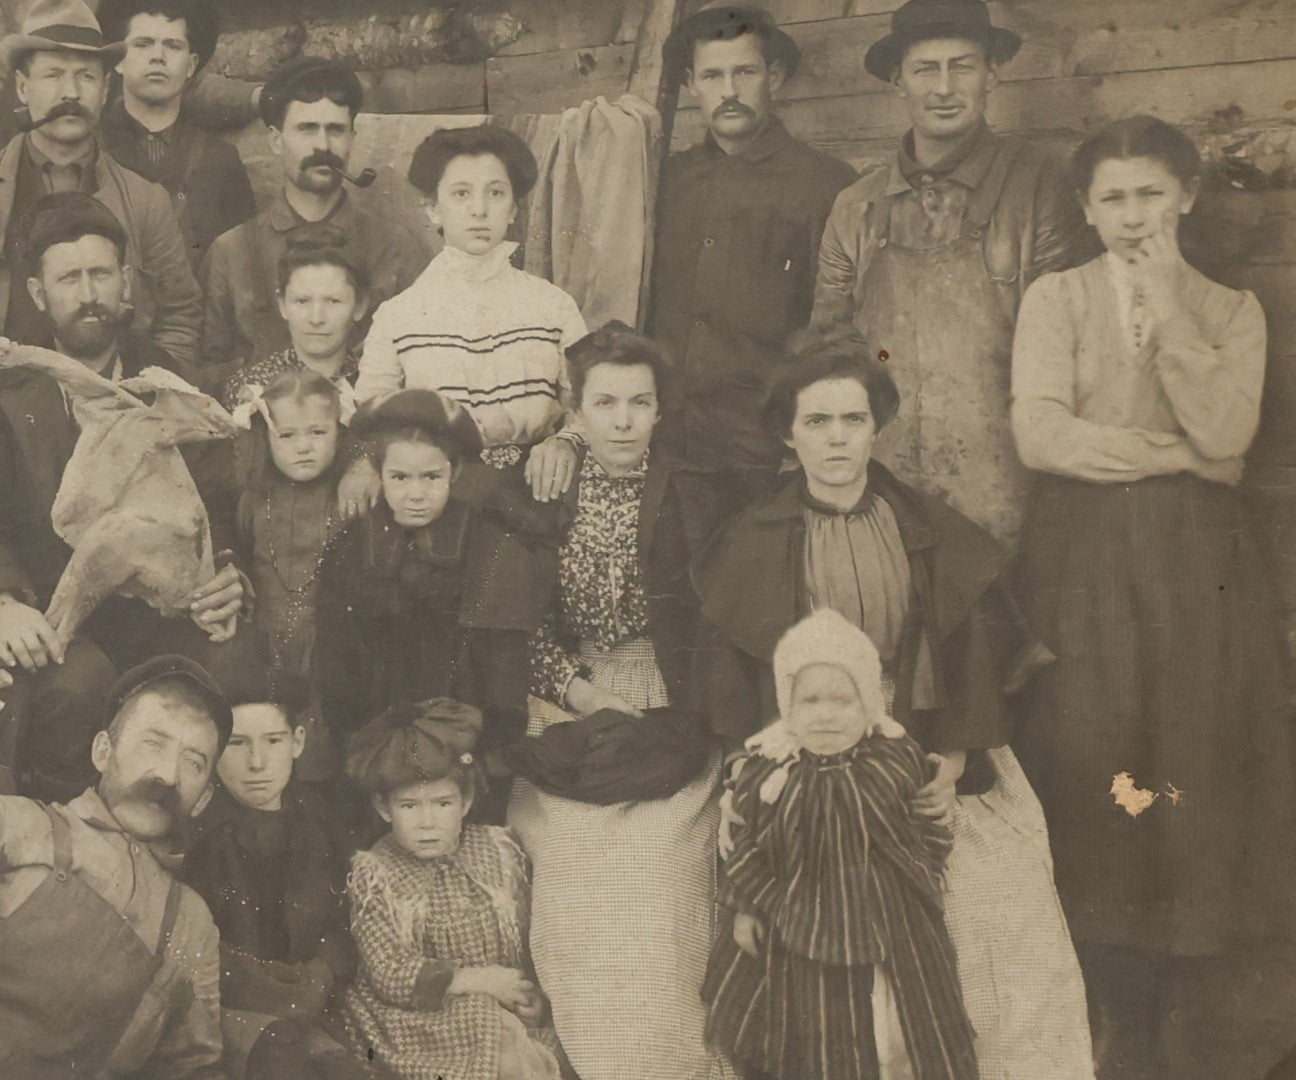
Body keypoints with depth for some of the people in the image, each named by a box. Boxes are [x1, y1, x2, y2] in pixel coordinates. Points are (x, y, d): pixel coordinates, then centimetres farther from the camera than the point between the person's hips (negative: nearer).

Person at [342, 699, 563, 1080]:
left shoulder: (496, 850, 4)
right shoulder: (374, 875, -6)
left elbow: (528, 934, 6)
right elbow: (390, 975, -13)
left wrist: (534, 992, -13)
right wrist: (480, 980, -17)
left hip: (504, 1007, 4)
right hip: (420, 1017, -4)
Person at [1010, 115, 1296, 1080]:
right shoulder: (1056, 299, 8)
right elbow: (1040, 435, -8)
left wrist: (1169, 310, -6)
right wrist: (1178, 453, -6)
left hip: (1197, 565, 1)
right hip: (1084, 558, -1)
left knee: (1196, 777, -1)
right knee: (1096, 787, -3)